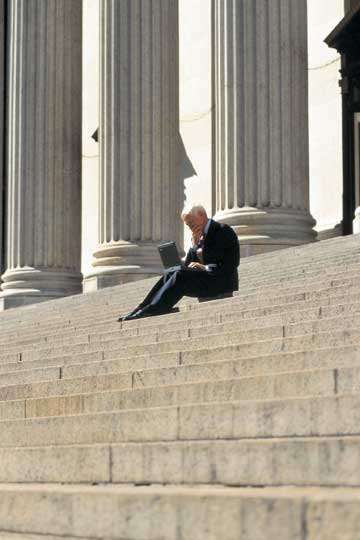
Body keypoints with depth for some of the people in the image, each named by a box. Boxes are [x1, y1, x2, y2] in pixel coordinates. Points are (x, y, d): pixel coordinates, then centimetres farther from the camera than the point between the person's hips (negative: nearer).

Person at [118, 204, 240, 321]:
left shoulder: (223, 230, -3)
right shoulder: (200, 237, 18)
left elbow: (231, 264, -13)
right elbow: (187, 266, 10)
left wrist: (205, 267, -20)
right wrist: (194, 245, -4)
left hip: (222, 281, -7)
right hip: (204, 279, 8)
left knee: (180, 275, -27)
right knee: (170, 273, -12)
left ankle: (149, 312, -33)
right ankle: (141, 310, -20)